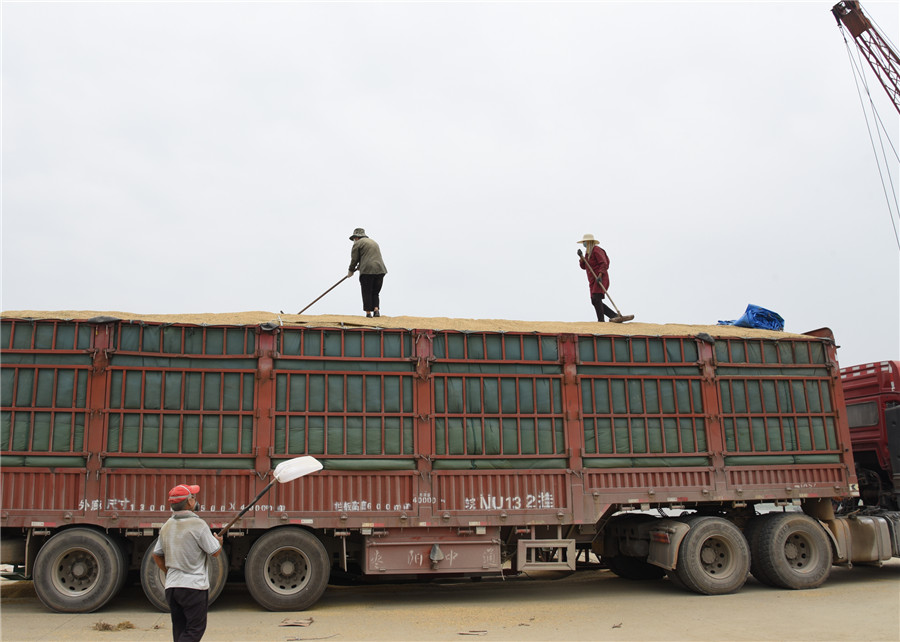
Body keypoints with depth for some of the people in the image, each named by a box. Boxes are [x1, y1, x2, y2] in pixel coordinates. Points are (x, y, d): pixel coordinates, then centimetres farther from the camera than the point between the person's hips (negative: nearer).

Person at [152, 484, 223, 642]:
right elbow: (215, 552, -8)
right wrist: (219, 541, 13)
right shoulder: (198, 524, -15)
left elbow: (156, 555, 16)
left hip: (171, 586, 7)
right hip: (194, 586, -7)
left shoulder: (167, 526, 7)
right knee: (195, 629, -1)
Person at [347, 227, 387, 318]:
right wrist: (359, 267, 35)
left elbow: (354, 259, 1)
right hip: (380, 270, 6)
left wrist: (351, 271, 15)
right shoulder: (373, 242, 27)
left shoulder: (357, 243, 3)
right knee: (375, 293, 13)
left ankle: (368, 313, -1)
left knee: (367, 293, 1)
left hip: (367, 270, -6)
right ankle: (376, 310, -1)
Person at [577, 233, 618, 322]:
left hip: (601, 279, -10)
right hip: (594, 280, 10)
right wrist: (581, 256, 0)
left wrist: (600, 276, -30)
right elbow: (583, 266, 15)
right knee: (595, 302, 3)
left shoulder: (596, 250, -10)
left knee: (596, 299, -22)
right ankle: (614, 316, 8)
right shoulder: (588, 252, 18)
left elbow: (604, 263, -18)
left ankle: (601, 320, -22)